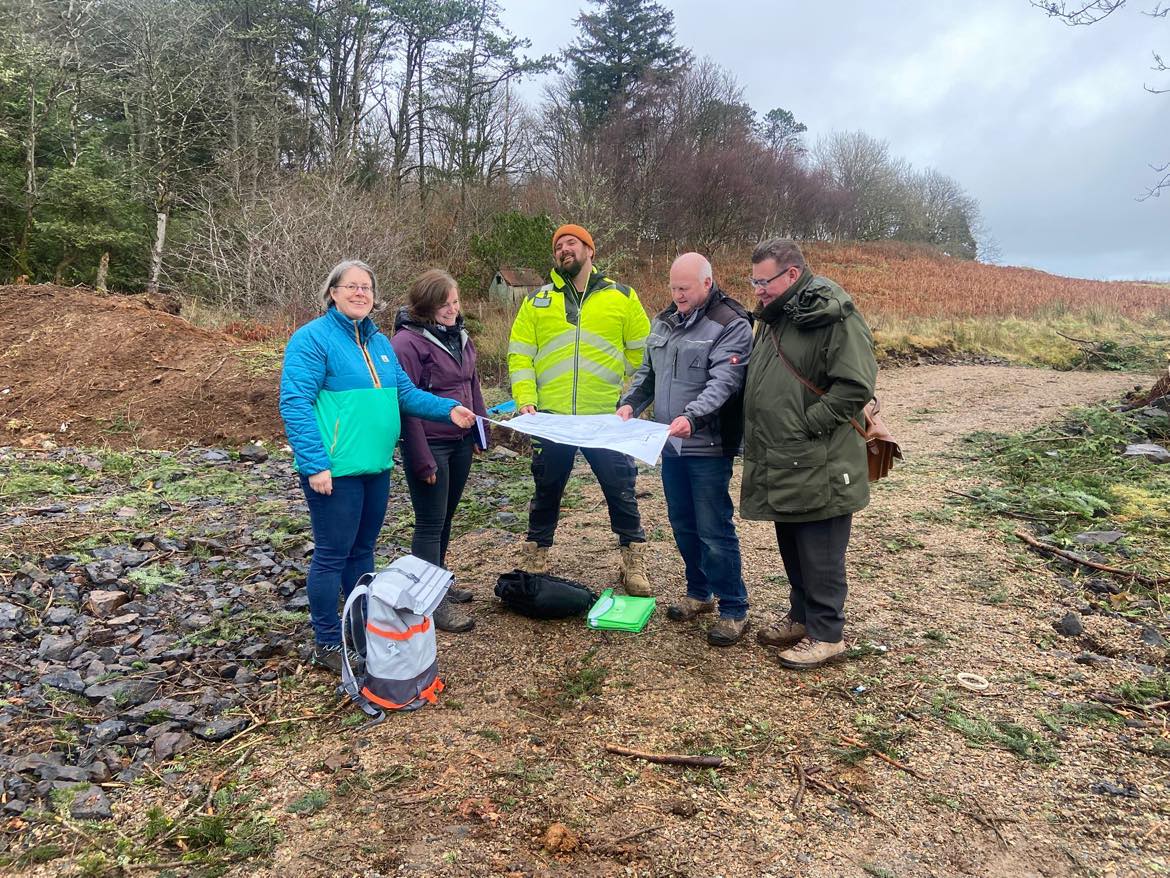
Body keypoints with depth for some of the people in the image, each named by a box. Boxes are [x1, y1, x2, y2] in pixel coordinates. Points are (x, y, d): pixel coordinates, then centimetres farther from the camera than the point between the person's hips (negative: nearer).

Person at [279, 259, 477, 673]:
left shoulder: (379, 342, 14)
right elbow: (295, 405, -16)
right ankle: (328, 643, 18)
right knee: (332, 556, 2)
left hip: (376, 467, 8)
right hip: (334, 470, -8)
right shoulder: (312, 338, -10)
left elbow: (405, 392, 16)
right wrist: (315, 464, -22)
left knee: (363, 550, 18)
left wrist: (447, 408, -1)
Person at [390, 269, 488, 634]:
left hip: (460, 442, 8)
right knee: (430, 524, 1)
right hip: (430, 445, -7)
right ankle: (432, 602, 11)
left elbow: (472, 384, 16)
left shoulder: (458, 335, 7)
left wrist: (480, 432, 13)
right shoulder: (407, 342, -16)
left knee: (445, 518, 18)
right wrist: (422, 460, -19)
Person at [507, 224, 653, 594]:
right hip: (551, 418, 1)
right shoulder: (537, 300, 8)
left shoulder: (622, 297, 5)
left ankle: (634, 563, 20)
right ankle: (533, 561, 30)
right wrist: (525, 400, -7)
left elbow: (642, 351, 7)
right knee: (546, 492, 14)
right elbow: (520, 353, 5)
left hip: (607, 418, -1)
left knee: (621, 491, 5)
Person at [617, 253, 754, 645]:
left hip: (709, 447, -7)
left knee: (714, 530, -2)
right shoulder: (664, 322, 11)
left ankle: (734, 610, 12)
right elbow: (647, 372, 17)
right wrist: (630, 403, -1)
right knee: (682, 524, 17)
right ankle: (699, 593, 34)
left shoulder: (731, 325, -11)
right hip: (670, 444, 7)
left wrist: (692, 416, -37)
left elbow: (723, 382, -22)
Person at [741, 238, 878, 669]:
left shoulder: (834, 317, -15)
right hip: (781, 464, 9)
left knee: (819, 554, 2)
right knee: (791, 548, 19)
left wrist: (807, 425, -18)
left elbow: (856, 386, -20)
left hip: (818, 467, -9)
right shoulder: (774, 316, 14)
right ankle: (802, 617, 34)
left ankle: (826, 635, 15)